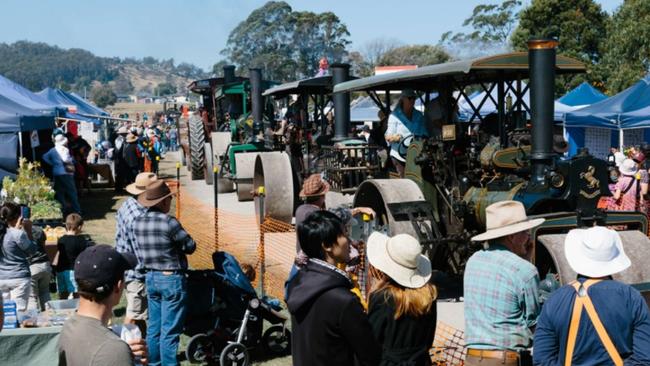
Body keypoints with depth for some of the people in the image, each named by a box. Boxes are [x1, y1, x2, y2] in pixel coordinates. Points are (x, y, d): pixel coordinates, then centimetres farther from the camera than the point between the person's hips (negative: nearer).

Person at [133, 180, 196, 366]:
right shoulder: (169, 222, -19)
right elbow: (190, 246, -10)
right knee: (170, 331, 0)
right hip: (172, 279, -7)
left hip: (150, 278, 7)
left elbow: (139, 250, 9)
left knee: (154, 327, 17)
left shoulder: (137, 223, 2)